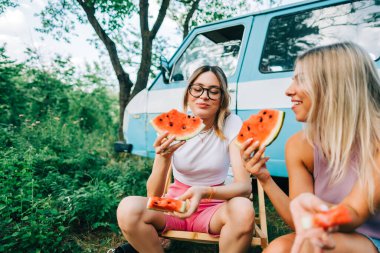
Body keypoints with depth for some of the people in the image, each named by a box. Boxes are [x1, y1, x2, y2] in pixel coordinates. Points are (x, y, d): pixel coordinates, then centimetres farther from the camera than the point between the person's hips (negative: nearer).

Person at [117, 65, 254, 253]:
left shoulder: (232, 124, -11)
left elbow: (245, 186, -20)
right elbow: (153, 195, -15)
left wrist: (205, 192, -39)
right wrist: (164, 158, -35)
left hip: (214, 207, 0)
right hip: (175, 203, 0)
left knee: (243, 210, -33)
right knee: (128, 209, -28)